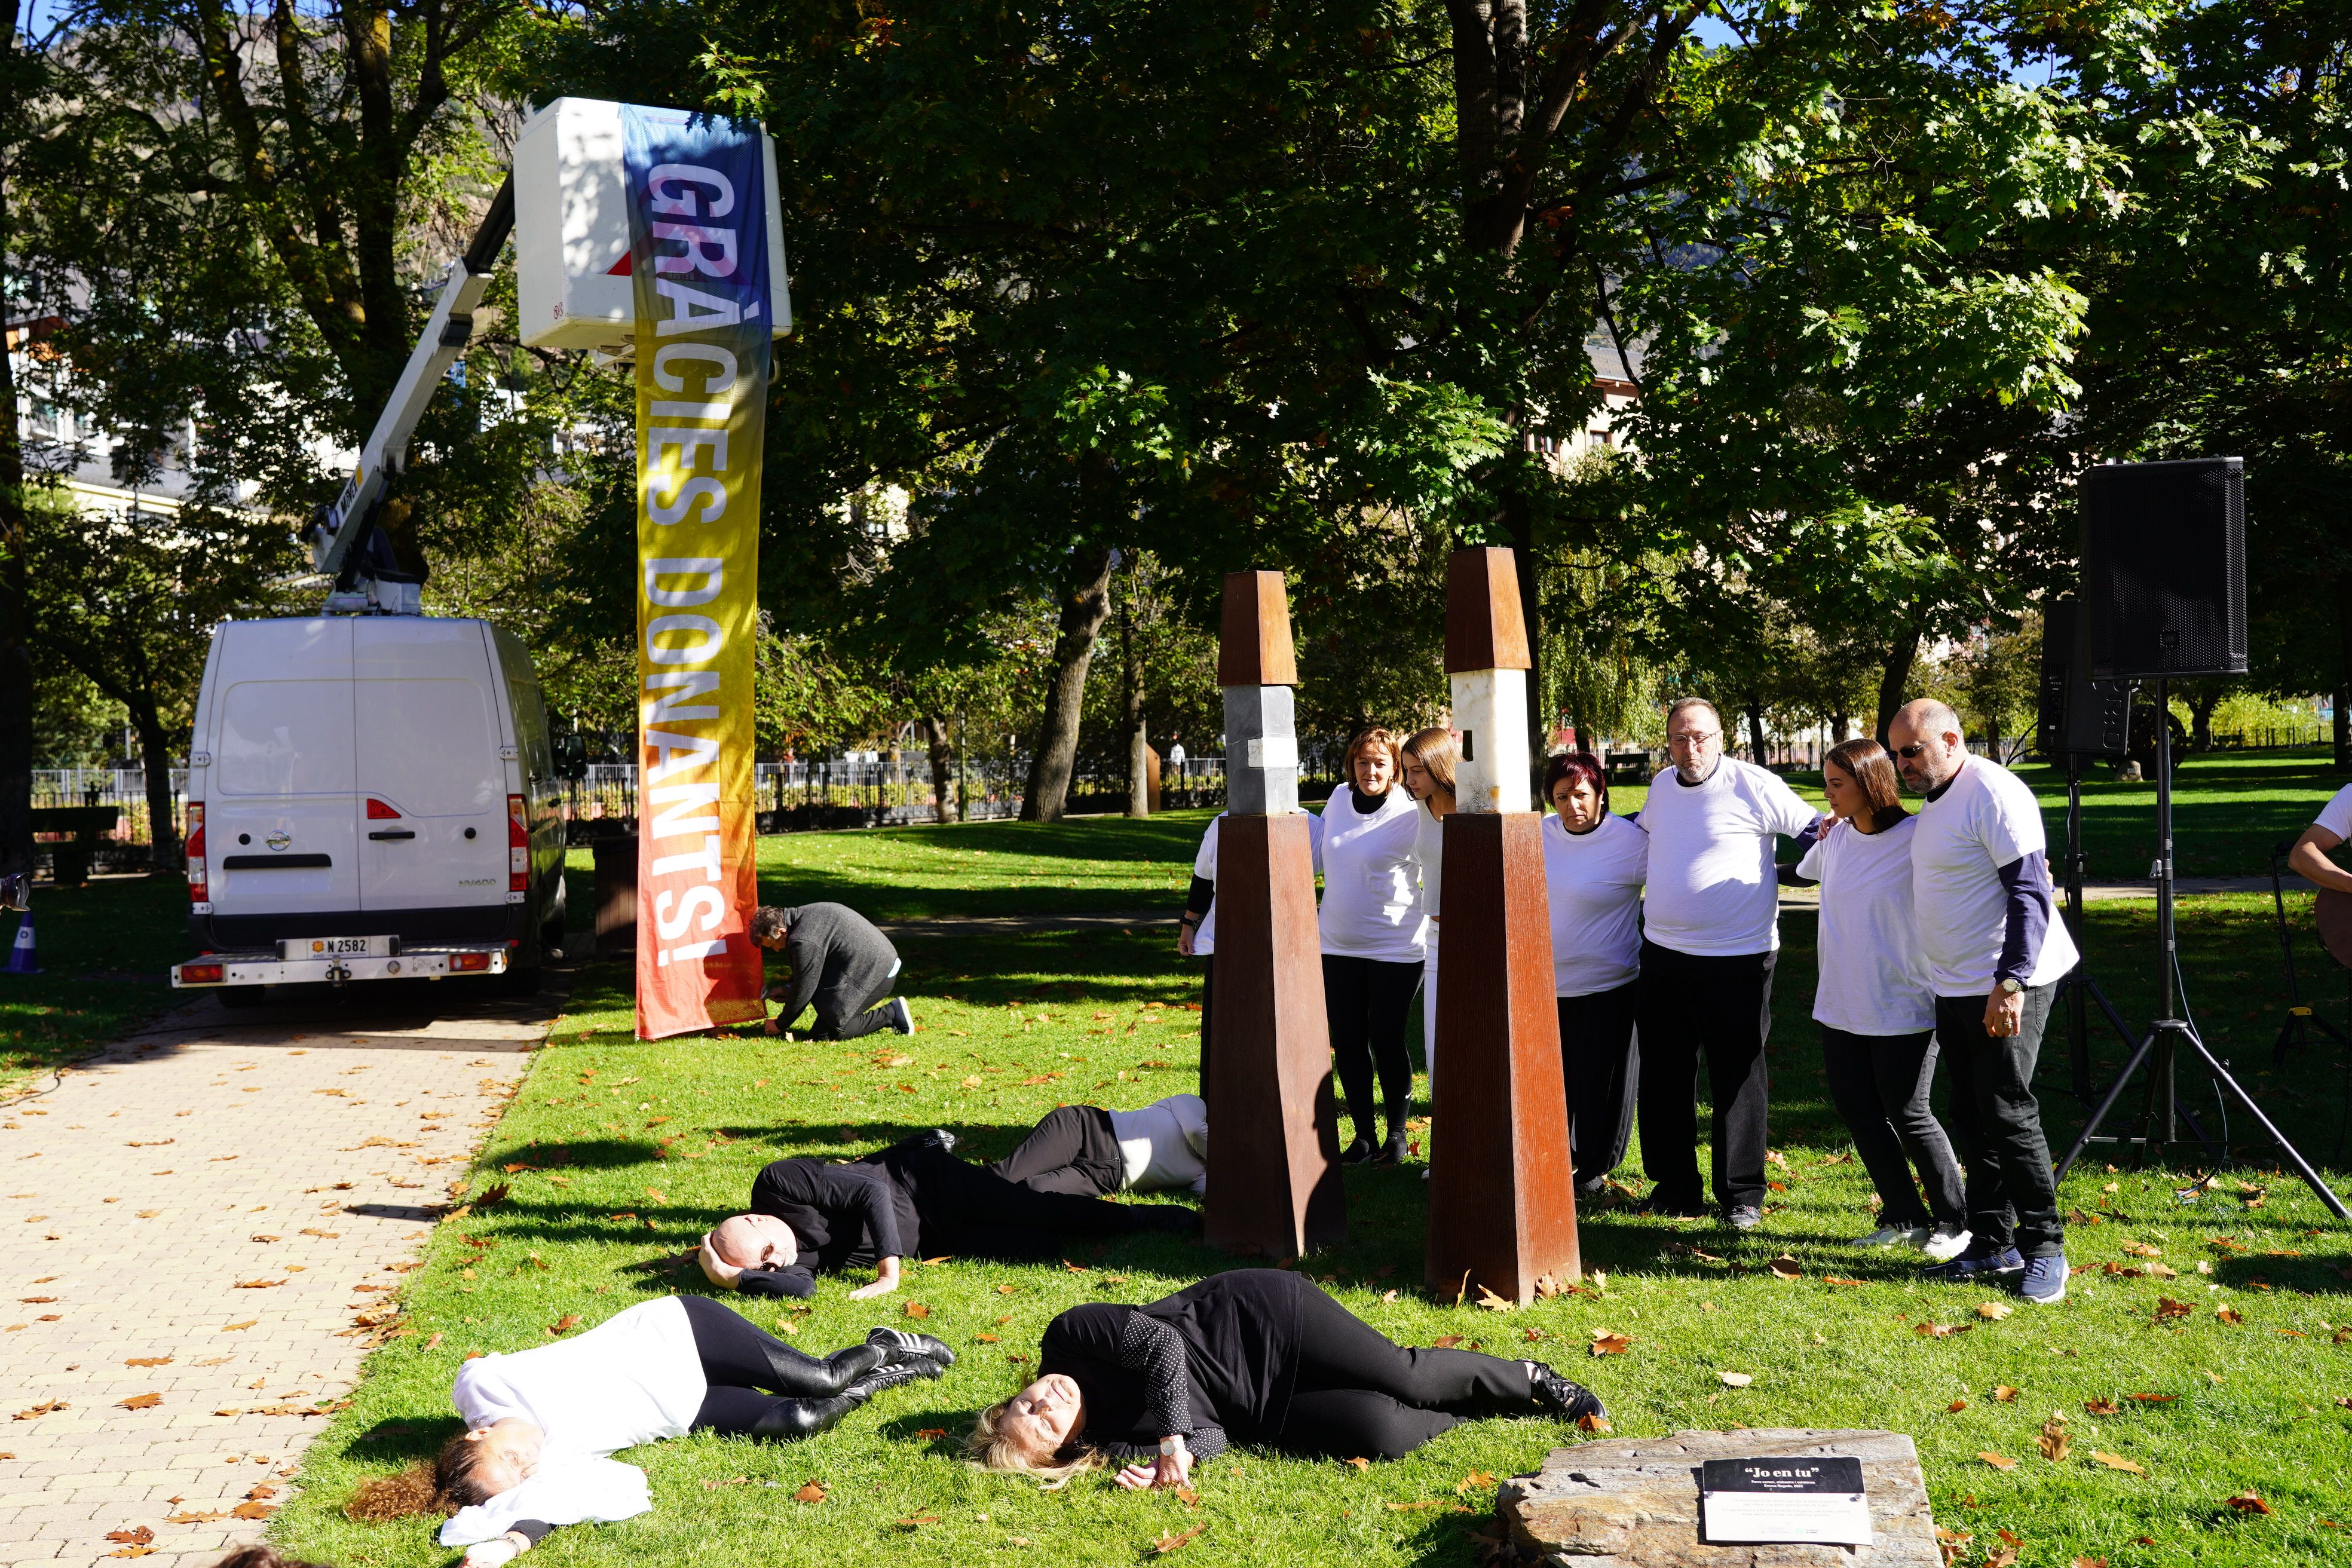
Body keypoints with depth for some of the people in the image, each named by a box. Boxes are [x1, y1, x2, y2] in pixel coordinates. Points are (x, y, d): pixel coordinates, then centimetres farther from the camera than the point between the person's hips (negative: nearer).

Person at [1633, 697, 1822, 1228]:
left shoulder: (1754, 785, -11)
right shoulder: (1661, 787, 9)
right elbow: (1638, 832, 29)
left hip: (1736, 959, -6)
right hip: (1663, 953, 6)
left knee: (1737, 1079, 2)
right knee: (1664, 1075, 11)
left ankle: (1742, 1194, 14)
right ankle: (1675, 1186, 23)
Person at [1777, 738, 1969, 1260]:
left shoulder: (1917, 839, -13)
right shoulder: (1833, 838, 6)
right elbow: (1801, 872, 25)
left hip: (1903, 1005, -6)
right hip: (1842, 1002, 6)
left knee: (1906, 1114, -1)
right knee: (1855, 1107, 7)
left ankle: (1954, 1222, 17)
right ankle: (1904, 1218, 22)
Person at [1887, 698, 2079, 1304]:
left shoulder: (1994, 794, -16)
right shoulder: (1935, 799, 14)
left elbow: (2030, 893, -21)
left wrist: (2010, 983, -27)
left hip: (2006, 986, -10)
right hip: (1955, 987, 10)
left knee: (2008, 1113, -8)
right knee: (1971, 1119, 11)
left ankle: (2045, 1248, 3)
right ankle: (1994, 1245, 19)